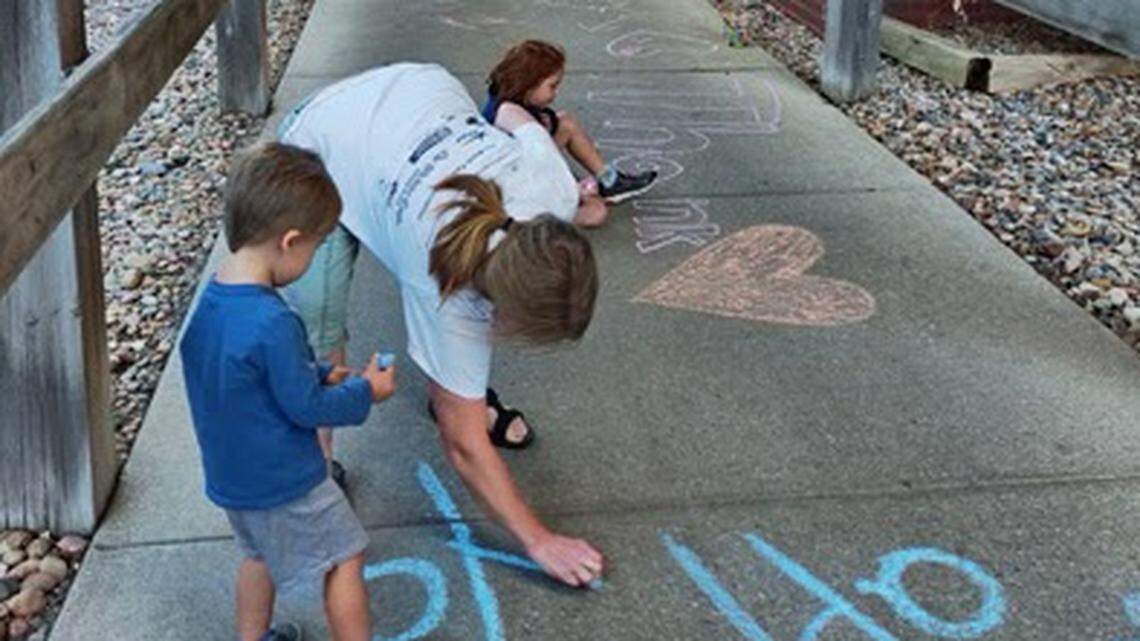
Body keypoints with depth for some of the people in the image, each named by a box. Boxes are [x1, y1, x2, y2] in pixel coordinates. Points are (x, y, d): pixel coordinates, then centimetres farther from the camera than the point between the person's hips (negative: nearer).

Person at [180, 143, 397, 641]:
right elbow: (305, 407, -23)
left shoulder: (208, 300, -4)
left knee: (259, 553, 29)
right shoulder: (272, 323, -32)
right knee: (344, 560, 9)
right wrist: (365, 391, -7)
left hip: (229, 474, 9)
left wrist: (322, 376, 8)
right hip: (284, 483, -9)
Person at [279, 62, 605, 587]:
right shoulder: (446, 295, -37)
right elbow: (463, 444, -25)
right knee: (319, 331, -15)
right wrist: (538, 542, -22)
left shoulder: (550, 178, -28)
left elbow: (528, 125, -1)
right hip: (322, 147, -6)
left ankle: (457, 390, 25)